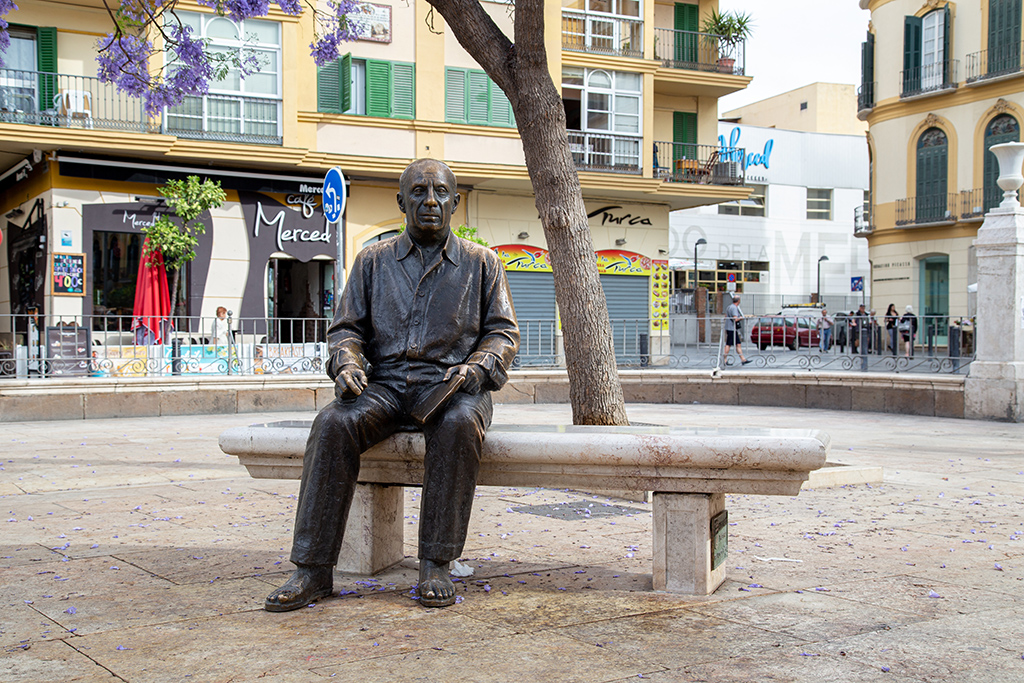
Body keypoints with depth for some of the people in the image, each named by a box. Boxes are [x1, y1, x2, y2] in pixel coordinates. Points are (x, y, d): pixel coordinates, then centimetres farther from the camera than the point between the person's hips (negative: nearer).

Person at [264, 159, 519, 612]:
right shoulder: (373, 260, 16)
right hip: (386, 384, 2)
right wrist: (348, 364, -8)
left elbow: (503, 331, 10)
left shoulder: (481, 262, 13)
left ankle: (436, 565, -28)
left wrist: (477, 367, -10)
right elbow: (346, 327, 14)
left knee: (460, 424, -38)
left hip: (451, 383, -1)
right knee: (334, 423, -30)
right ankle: (313, 569, -26)